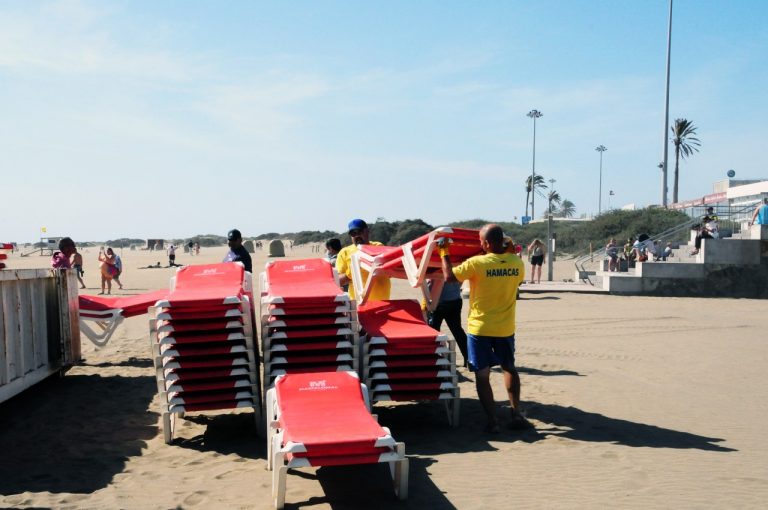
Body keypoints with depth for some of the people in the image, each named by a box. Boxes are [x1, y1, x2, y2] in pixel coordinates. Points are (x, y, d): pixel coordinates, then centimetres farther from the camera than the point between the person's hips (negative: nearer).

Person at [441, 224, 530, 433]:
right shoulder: (517, 263, -5)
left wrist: (444, 254, 4)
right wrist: (510, 251, 21)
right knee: (509, 368, 22)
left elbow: (449, 276, -10)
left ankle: (492, 420, 4)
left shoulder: (477, 263, -17)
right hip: (506, 328, 4)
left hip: (480, 328, -4)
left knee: (482, 375, 6)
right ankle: (516, 414, 18)